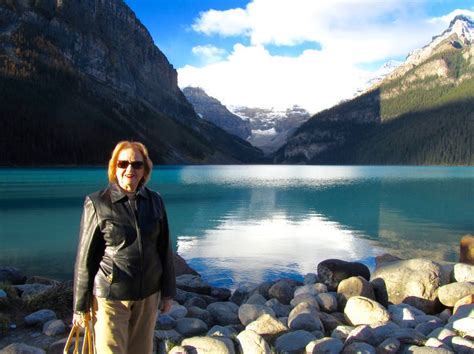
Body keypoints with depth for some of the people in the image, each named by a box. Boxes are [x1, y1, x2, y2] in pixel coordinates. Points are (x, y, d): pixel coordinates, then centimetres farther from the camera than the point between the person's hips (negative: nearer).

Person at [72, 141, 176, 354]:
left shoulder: (154, 201, 2)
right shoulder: (97, 203, -8)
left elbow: (164, 249, 8)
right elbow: (85, 257, -5)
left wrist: (168, 292, 10)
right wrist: (80, 306, -2)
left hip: (148, 295, 4)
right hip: (110, 296, -3)